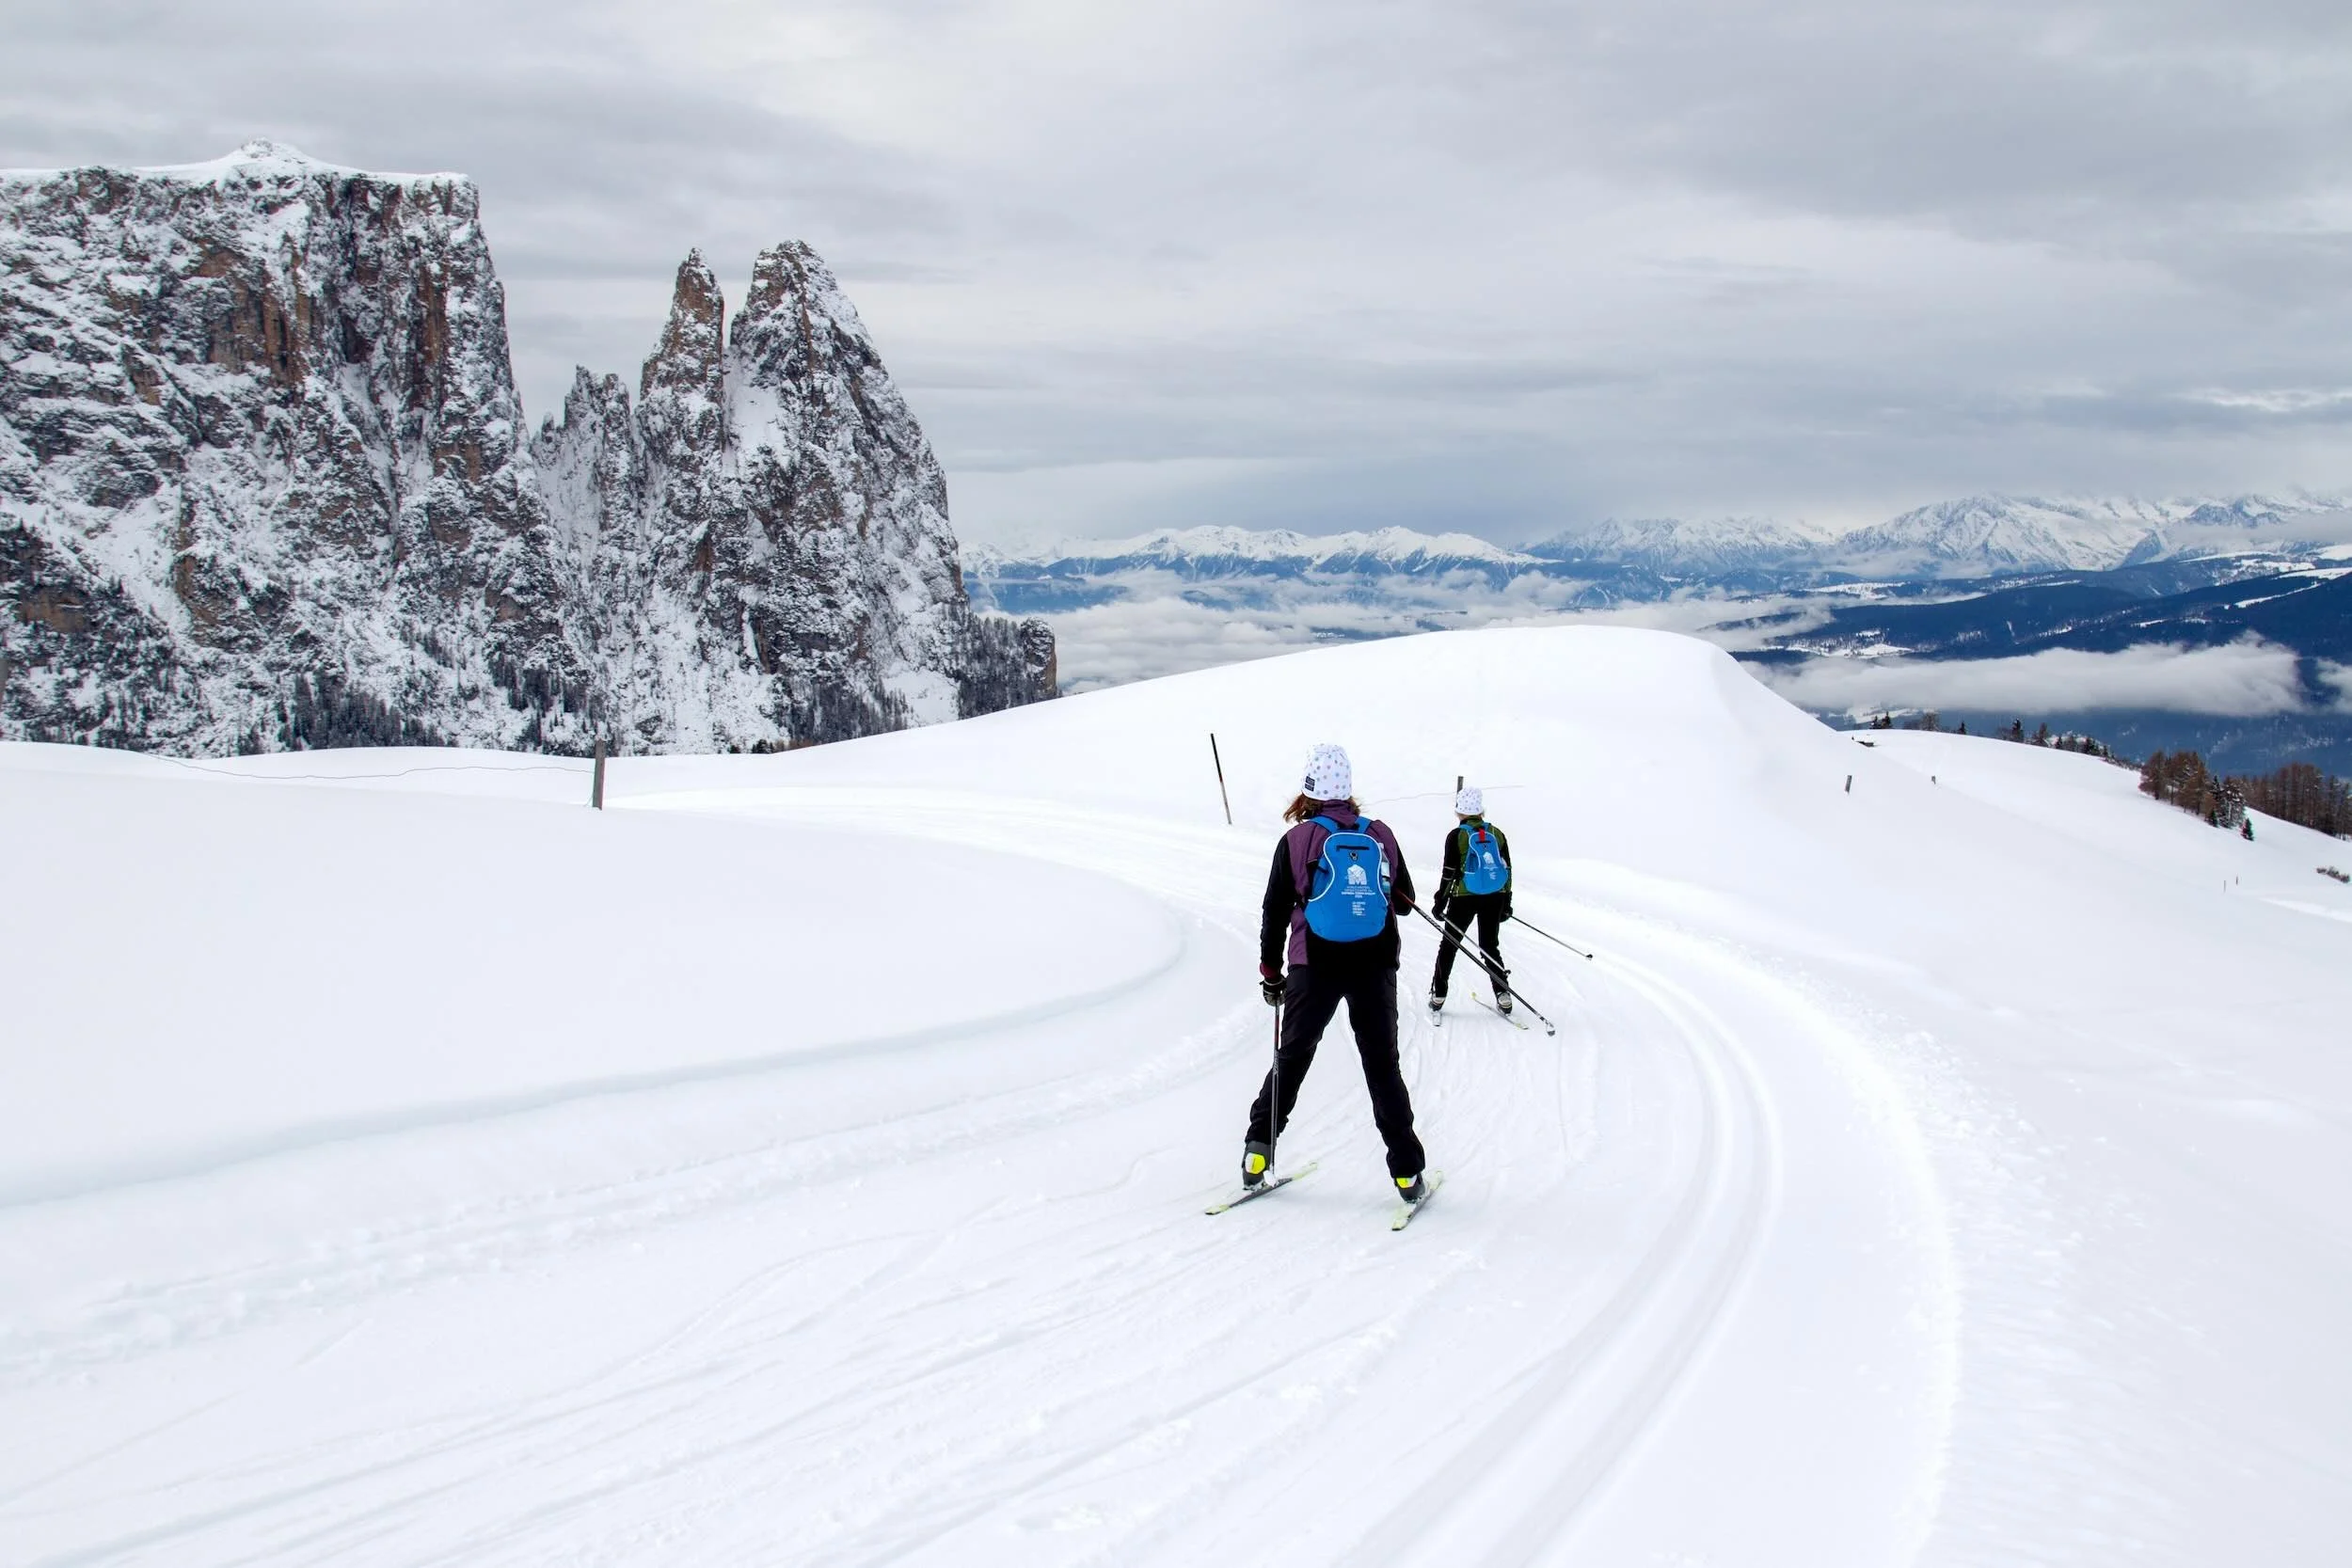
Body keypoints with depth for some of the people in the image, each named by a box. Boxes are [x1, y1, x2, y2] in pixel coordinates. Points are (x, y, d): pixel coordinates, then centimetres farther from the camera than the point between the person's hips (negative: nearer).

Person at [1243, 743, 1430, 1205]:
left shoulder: (1298, 839, -3)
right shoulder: (1381, 836, 2)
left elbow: (1275, 911, 0)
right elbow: (1405, 901, 12)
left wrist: (1270, 973, 10)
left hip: (1315, 967, -1)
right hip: (1374, 967, 1)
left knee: (1291, 1058, 15)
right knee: (1383, 1067, 8)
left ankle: (1257, 1151, 14)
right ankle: (1407, 1172, 5)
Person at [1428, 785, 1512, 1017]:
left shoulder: (1456, 836, -8)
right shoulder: (1497, 834, 3)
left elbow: (1449, 873, -8)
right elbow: (1507, 870, 6)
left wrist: (1440, 902, 0)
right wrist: (1506, 903, 14)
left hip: (1464, 898, -3)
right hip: (1494, 898, 3)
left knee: (1449, 945, 11)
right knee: (1490, 946, 14)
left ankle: (1438, 997, 11)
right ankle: (1503, 997, 6)